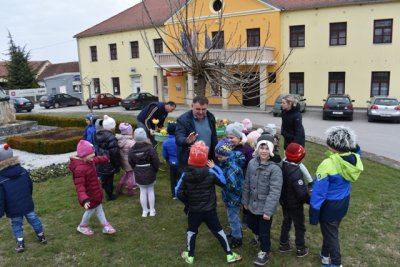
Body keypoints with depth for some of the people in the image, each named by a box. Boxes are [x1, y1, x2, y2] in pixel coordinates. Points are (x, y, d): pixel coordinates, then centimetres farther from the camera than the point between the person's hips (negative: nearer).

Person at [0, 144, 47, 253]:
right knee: (33, 219, 18)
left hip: (14, 209, -4)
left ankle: (20, 244, 22)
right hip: (27, 204, 4)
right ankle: (41, 237, 33)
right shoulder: (23, 171, -7)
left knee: (16, 224, 16)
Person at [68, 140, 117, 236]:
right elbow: (79, 186, -39)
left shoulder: (89, 161, -6)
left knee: (99, 208, 19)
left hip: (95, 192, 9)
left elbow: (97, 160, 20)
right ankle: (82, 226, 40)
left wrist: (106, 159, 38)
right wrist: (84, 199, -49)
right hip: (89, 195, -9)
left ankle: (106, 226, 31)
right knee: (91, 210, 13)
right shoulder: (80, 169, -36)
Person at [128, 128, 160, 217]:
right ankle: (152, 210, 21)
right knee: (150, 190, 14)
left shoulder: (132, 150, -9)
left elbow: (131, 163, -2)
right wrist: (155, 170, 4)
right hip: (150, 173, -1)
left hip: (139, 174, 2)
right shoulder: (150, 148, -17)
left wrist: (136, 170, 12)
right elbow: (156, 162, -13)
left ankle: (145, 211, 21)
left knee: (143, 191, 13)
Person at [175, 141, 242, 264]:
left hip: (193, 210, 1)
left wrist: (187, 202, 8)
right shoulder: (210, 172, -17)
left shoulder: (186, 174, -14)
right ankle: (229, 255, 25)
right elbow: (223, 182, -3)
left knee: (192, 231, 21)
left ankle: (190, 256, 34)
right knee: (218, 231, 15)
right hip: (209, 210, 0)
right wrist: (215, 167, 2)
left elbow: (179, 193, -10)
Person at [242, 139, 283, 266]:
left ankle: (265, 252, 35)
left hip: (265, 206, -6)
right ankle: (260, 237, 58)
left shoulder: (275, 168, -21)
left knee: (264, 230, 9)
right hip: (253, 203, 6)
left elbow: (275, 191, -23)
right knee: (251, 223, 25)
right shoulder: (252, 163, -4)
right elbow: (247, 184, 6)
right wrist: (245, 201, 11)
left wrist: (268, 210, -25)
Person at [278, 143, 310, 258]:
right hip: (295, 204, -7)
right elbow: (301, 192, -29)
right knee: (299, 226, 13)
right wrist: (310, 201, -12)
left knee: (286, 222, 24)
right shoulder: (295, 171, -32)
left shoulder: (282, 165, -8)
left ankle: (283, 244, 38)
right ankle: (300, 249, 28)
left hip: (284, 201, 7)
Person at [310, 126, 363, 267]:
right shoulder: (355, 160, -13)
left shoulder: (328, 164, -30)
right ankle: (325, 254, 47)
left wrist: (313, 215, -14)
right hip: (344, 203, 7)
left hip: (330, 206, -6)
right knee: (331, 230, 26)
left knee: (331, 234, 14)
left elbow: (319, 193, -24)